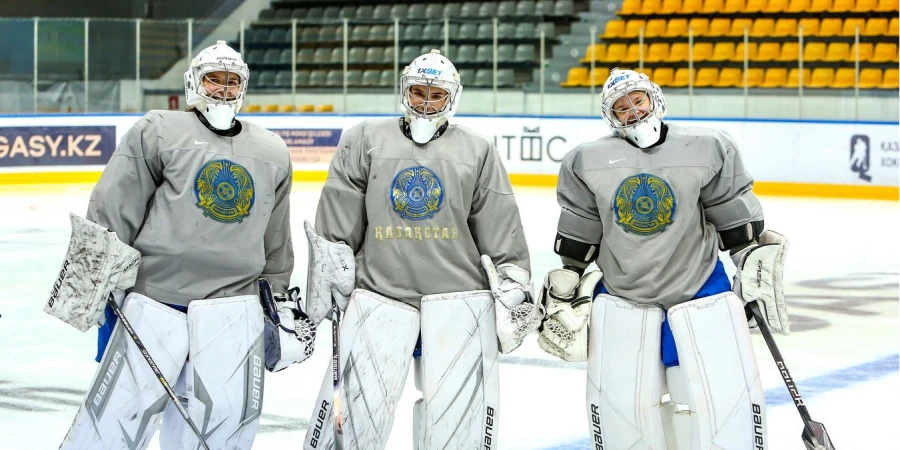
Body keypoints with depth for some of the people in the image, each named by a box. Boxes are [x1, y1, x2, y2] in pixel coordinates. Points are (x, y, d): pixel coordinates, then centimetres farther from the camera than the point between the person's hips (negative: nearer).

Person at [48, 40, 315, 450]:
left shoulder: (272, 152, 18)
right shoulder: (158, 132, 4)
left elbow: (275, 242, 24)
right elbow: (112, 208, -1)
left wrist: (279, 299, 22)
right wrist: (97, 275, -8)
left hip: (234, 309, 4)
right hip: (153, 303, -4)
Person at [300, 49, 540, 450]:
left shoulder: (478, 152, 12)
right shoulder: (365, 140, 10)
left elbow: (502, 232, 11)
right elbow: (335, 225, 8)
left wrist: (514, 289, 5)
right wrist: (329, 285, 3)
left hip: (459, 299, 1)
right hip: (378, 293, 0)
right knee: (355, 417, -6)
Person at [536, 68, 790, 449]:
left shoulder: (708, 149, -5)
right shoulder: (589, 162, -1)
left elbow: (739, 222, 1)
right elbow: (576, 239, 6)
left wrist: (757, 271, -1)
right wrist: (562, 295, 7)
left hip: (702, 292, -1)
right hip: (621, 300, 1)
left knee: (729, 400, -4)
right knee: (617, 403, 4)